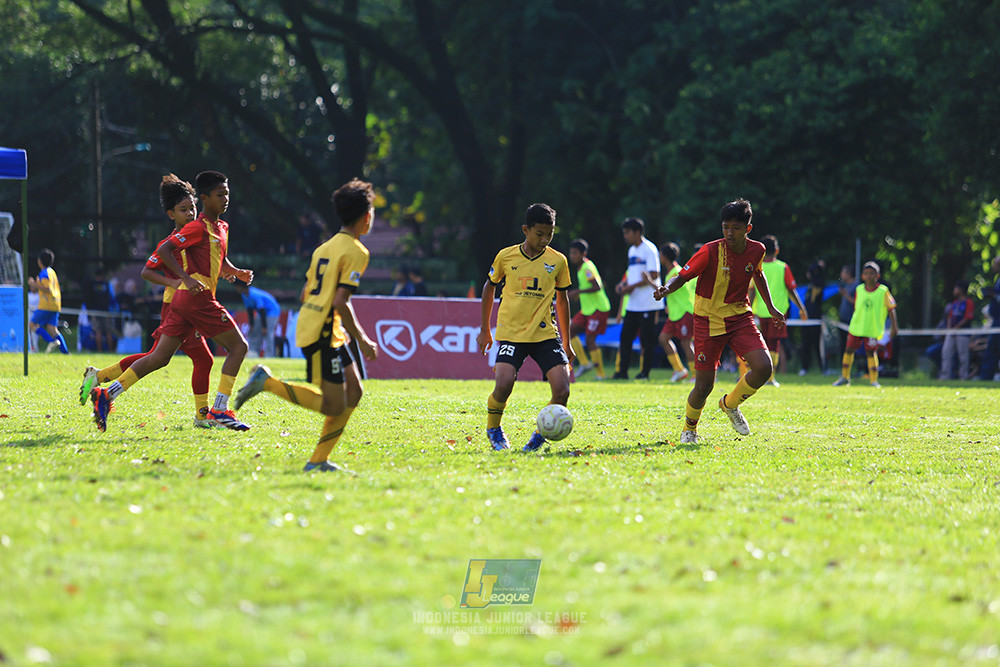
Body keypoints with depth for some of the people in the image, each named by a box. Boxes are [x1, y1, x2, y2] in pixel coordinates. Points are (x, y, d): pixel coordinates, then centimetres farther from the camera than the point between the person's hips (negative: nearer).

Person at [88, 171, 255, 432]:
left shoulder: (222, 227, 20)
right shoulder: (199, 227, -9)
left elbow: (221, 262, 33)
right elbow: (163, 250, -15)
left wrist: (238, 273, 12)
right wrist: (187, 278, -23)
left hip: (184, 299, 9)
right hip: (199, 298, -9)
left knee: (159, 358, 5)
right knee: (238, 346, -2)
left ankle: (107, 394, 0)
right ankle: (220, 410, -5)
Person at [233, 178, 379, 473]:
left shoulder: (325, 247, 16)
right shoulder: (356, 252, -11)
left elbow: (304, 294, 19)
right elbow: (341, 302, -20)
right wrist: (361, 340, -13)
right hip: (322, 334, -10)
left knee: (354, 392, 10)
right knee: (333, 405, -10)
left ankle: (318, 461, 8)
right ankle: (267, 382, -10)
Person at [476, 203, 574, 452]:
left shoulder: (558, 261, 4)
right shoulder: (506, 256, 0)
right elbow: (489, 287, 16)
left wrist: (566, 344, 16)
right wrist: (484, 329, 17)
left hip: (546, 333, 2)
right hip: (511, 333, -2)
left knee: (562, 389, -15)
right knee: (504, 384, -22)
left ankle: (541, 433, 10)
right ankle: (493, 427, 8)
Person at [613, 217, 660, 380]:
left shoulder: (649, 249, -11)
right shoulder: (632, 250, 17)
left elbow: (654, 275, -17)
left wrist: (633, 286, -17)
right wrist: (623, 284, 6)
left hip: (647, 304, -9)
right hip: (633, 304, 9)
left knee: (646, 339, -3)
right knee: (625, 336, 5)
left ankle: (645, 372, 3)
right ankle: (622, 371, 8)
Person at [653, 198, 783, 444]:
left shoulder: (756, 250, -4)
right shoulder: (710, 251, -18)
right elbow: (683, 276, -12)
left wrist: (770, 307, 20)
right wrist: (667, 288, -33)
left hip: (740, 317, 4)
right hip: (709, 320, -4)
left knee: (763, 368, -17)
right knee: (704, 387, -5)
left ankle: (730, 405, 12)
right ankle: (690, 427, 28)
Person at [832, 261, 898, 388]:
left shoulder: (883, 291, -7)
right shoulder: (859, 290, 3)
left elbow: (891, 309, -2)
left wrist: (894, 326, -6)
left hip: (873, 329, -4)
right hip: (856, 327, 4)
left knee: (871, 352, -7)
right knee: (849, 349, 5)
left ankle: (874, 380, 4)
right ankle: (844, 377, 20)